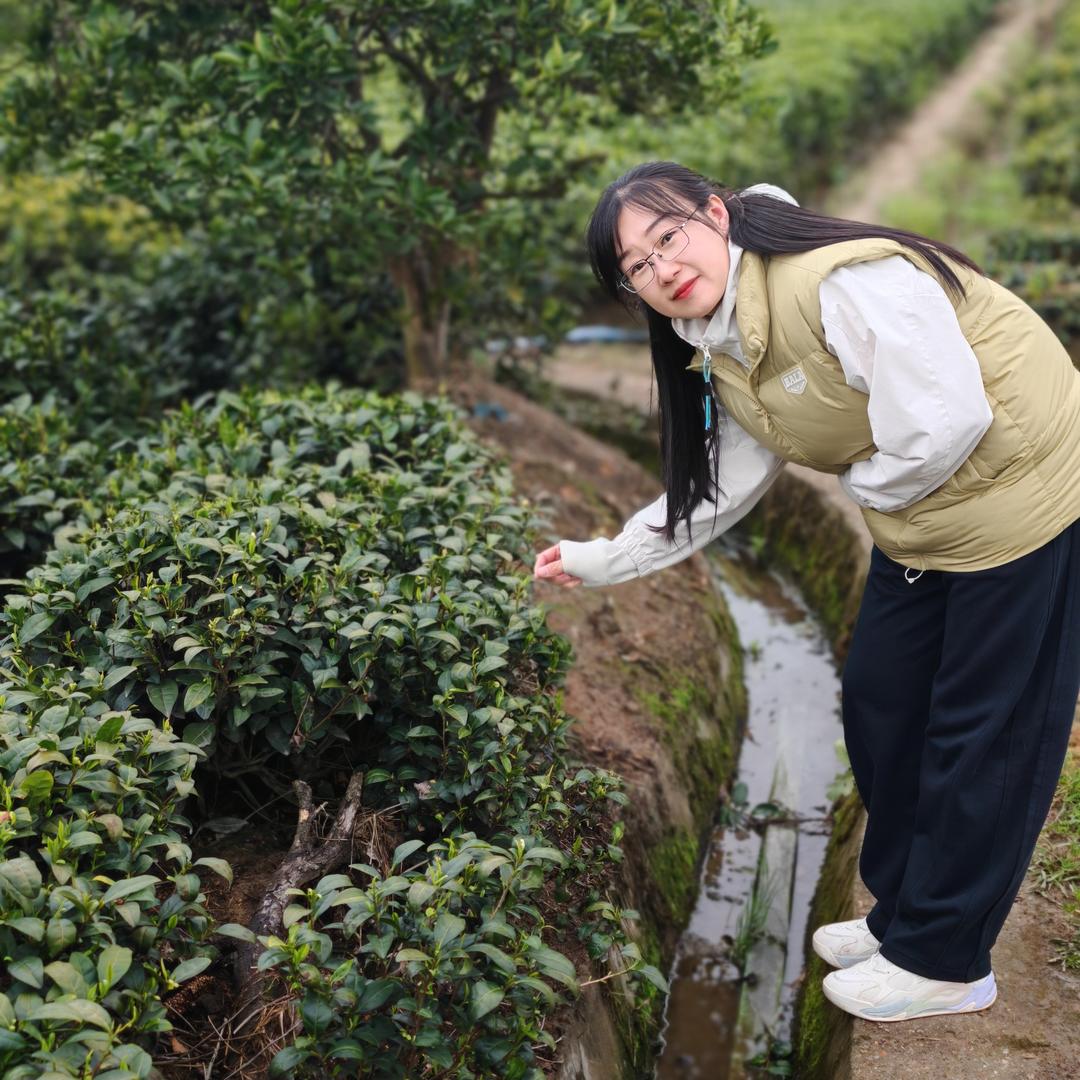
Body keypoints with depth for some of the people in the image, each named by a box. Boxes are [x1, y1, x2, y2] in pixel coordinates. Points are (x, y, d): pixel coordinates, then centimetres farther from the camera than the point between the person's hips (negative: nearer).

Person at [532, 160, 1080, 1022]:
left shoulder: (843, 280, -28)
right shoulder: (719, 359, 1)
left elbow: (948, 420, -32)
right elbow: (714, 490, 7)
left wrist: (869, 486, -14)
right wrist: (604, 561, 4)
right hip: (916, 525, 9)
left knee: (983, 738, 4)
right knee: (879, 708, 16)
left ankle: (944, 962, 21)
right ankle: (905, 915, 36)